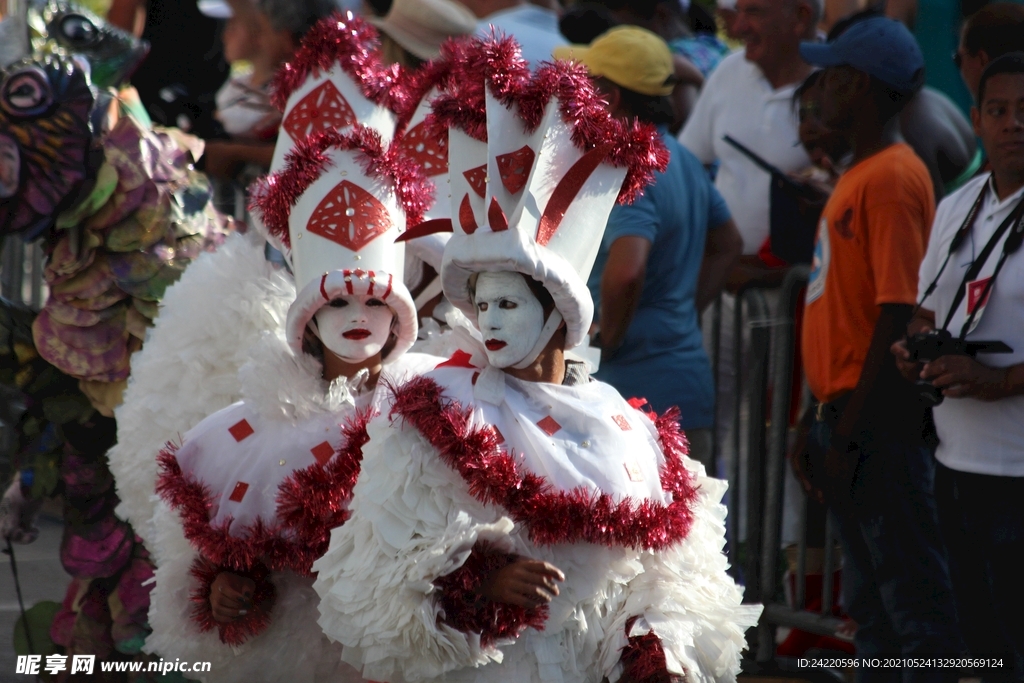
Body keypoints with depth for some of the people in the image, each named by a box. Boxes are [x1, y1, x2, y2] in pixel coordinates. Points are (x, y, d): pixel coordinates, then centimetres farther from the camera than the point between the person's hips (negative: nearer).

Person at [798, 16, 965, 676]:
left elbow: (899, 314, -20)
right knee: (869, 597, 15)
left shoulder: (893, 177, -15)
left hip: (880, 418, -10)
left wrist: (852, 431, -21)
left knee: (911, 592, -8)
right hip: (849, 412, 10)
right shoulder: (860, 172, 16)